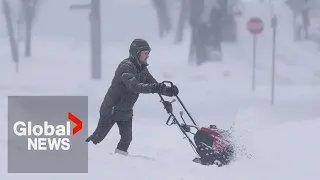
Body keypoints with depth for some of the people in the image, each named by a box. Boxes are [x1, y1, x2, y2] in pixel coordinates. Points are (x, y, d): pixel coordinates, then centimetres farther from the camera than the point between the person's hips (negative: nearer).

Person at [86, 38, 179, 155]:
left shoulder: (142, 69, 3)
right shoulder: (126, 66, -25)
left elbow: (154, 84, 4)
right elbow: (134, 86, -39)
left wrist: (168, 90, -16)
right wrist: (153, 88, -49)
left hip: (126, 111, 7)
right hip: (111, 109, -7)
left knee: (127, 138, -2)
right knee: (98, 136, 4)